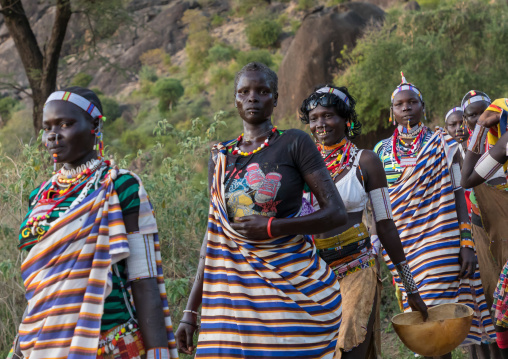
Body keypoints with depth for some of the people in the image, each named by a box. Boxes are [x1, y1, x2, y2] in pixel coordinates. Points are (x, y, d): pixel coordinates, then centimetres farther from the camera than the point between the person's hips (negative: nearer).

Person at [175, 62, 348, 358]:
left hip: (297, 286, -3)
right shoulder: (221, 158, 11)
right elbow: (214, 238, 13)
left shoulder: (295, 143, -2)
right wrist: (191, 312, 10)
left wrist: (271, 227, -16)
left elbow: (337, 213, -6)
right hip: (239, 293, 4)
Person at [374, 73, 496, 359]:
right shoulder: (381, 151, 10)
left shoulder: (441, 143, 3)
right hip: (401, 248, 3)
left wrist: (467, 243, -9)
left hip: (438, 244, -3)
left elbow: (458, 194, 0)